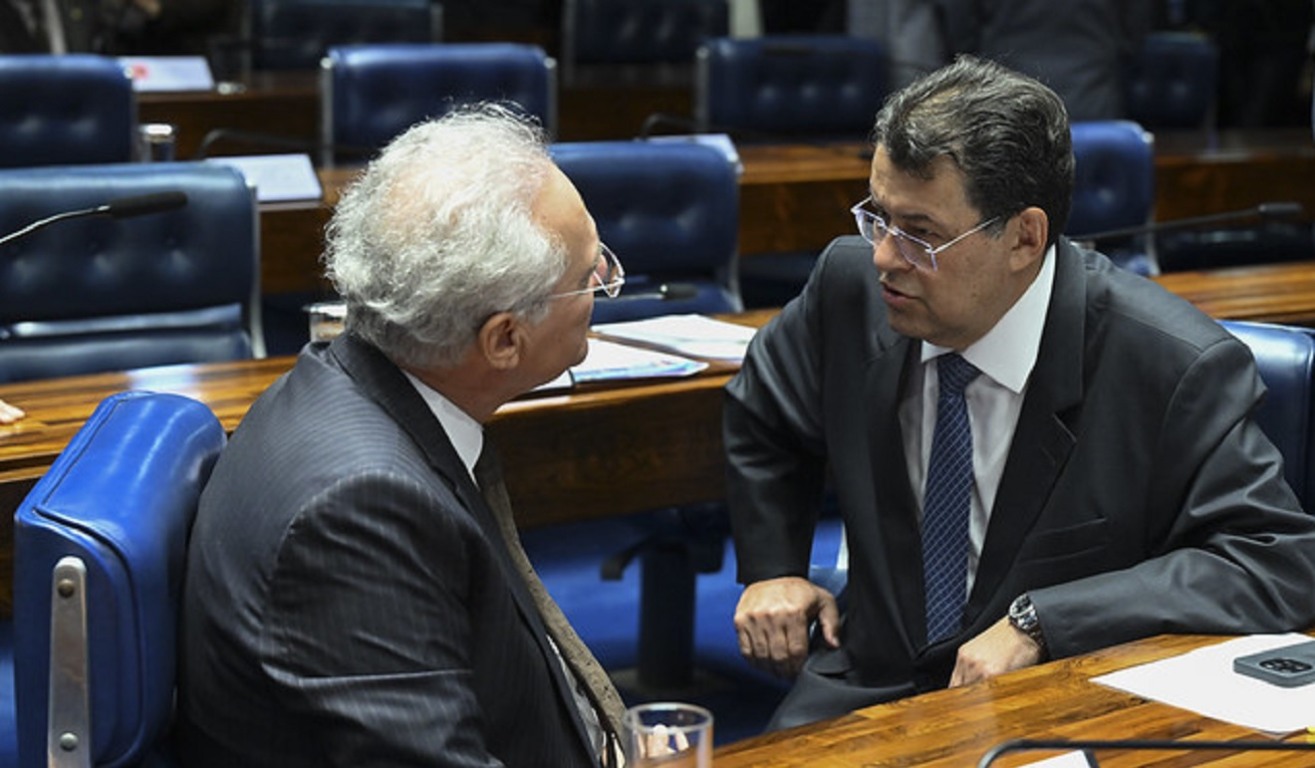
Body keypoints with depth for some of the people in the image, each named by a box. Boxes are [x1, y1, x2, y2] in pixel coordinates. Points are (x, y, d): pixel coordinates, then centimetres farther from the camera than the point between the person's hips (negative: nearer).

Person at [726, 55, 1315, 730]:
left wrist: (1038, 622, -23)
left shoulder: (1178, 368, -16)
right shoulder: (851, 284, -1)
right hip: (869, 691, 3)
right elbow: (761, 415, 20)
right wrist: (771, 568, 9)